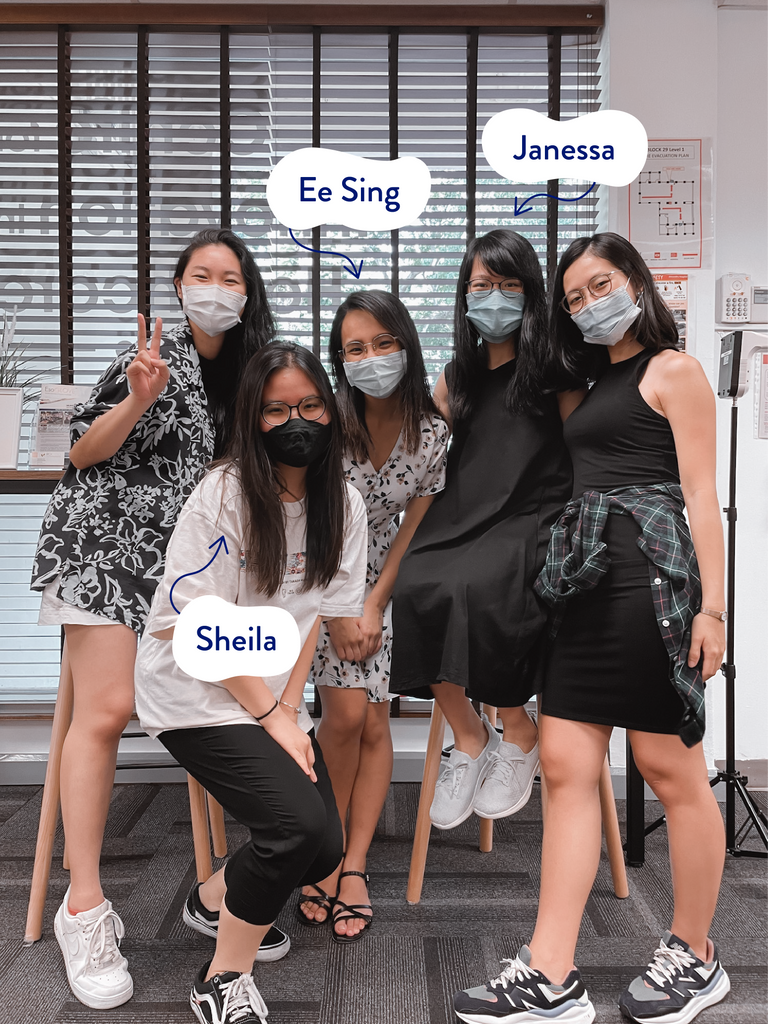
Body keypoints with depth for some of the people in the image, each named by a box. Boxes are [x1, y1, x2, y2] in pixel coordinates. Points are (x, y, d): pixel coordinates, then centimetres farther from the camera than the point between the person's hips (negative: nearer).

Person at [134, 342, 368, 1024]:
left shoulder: (343, 505, -1)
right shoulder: (222, 495, -18)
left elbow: (316, 615, 2)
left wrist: (289, 707, -7)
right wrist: (270, 716, -15)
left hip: (277, 699, 6)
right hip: (196, 696, -6)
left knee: (322, 852, 3)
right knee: (299, 822, -22)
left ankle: (215, 899, 35)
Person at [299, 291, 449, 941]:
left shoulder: (433, 433, -11)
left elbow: (413, 527, -5)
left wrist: (373, 609, -9)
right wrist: (337, 615, -13)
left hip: (382, 579, 2)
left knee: (374, 723, -4)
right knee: (347, 714, -13)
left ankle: (354, 867, 11)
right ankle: (329, 849, 11)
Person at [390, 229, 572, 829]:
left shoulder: (551, 368, 3)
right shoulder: (458, 375, 18)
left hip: (531, 520, -4)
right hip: (463, 518, 4)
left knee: (477, 589, -32)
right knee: (412, 588, -24)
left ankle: (518, 734, -5)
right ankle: (469, 739, -5)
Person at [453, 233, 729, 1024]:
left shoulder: (672, 371, 2)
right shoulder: (594, 385, 24)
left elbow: (701, 497, -6)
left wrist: (711, 606, -13)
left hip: (648, 578, -7)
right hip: (584, 586, 8)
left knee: (671, 771, 3)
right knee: (566, 767, 2)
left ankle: (695, 958, 23)